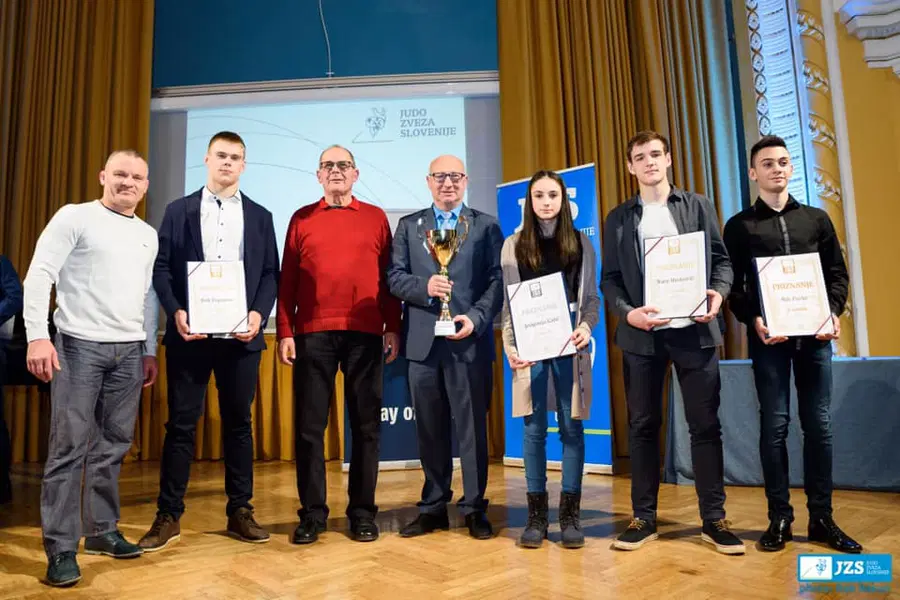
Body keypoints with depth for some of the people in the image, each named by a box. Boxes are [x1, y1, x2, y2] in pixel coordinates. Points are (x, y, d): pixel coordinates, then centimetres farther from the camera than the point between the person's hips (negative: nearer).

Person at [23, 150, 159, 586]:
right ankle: (60, 548, 8)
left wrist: (150, 348, 15)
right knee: (69, 446, -1)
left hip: (129, 351, 5)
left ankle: (102, 531, 24)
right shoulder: (74, 217, -1)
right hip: (80, 345, -5)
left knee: (113, 445, 11)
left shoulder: (148, 235, 15)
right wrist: (38, 336, -16)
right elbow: (38, 277, -8)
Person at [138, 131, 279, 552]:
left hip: (241, 335, 1)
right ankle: (168, 516, 15)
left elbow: (270, 274, 5)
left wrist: (259, 314, -11)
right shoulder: (178, 211, 9)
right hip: (190, 333, 0)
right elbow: (162, 267, 3)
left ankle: (240, 512, 18)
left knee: (239, 422, 8)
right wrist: (176, 311, -11)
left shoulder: (259, 216, 11)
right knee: (181, 423, 4)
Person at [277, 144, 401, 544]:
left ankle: (363, 512, 17)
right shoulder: (302, 219, 10)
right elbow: (287, 280, 6)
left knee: (366, 424, 5)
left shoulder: (375, 217, 10)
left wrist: (393, 327, 1)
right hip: (313, 334, 0)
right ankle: (312, 513, 15)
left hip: (365, 334, 0)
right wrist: (285, 332, -1)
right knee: (309, 426, 3)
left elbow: (389, 276, 7)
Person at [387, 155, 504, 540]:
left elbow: (497, 280, 0)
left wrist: (476, 317, -14)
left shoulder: (486, 226, 8)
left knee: (472, 427, 4)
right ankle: (433, 507, 23)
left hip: (469, 340, -2)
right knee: (429, 429, 10)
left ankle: (475, 508, 17)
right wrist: (424, 287, -13)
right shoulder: (408, 226, 13)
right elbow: (394, 277, 5)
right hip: (423, 342, 2)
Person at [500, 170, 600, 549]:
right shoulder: (514, 245, 7)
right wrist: (510, 346, -5)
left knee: (571, 426, 3)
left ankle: (570, 512, 13)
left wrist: (586, 326, -10)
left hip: (569, 344, 1)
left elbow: (592, 297, 9)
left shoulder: (581, 243, 9)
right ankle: (536, 513, 12)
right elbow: (508, 302, 5)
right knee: (534, 428, 3)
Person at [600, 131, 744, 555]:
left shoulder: (698, 206, 10)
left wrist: (718, 293, -13)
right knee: (642, 425, 5)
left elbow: (721, 259, 7)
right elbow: (609, 278, 5)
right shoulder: (618, 218, 9)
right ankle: (643, 518, 15)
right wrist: (627, 312, -13)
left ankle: (714, 519, 16)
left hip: (695, 330, 0)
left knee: (705, 424, 4)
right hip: (642, 334, 0)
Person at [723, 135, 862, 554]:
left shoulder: (817, 218, 13)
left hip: (814, 335, 2)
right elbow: (733, 285, 1)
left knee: (819, 424, 5)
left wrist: (834, 312, -6)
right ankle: (779, 517, 9)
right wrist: (753, 320, -14)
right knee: (775, 425, 0)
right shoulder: (740, 226, 6)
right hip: (768, 336, -2)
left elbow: (837, 273, 12)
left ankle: (822, 518, 15)